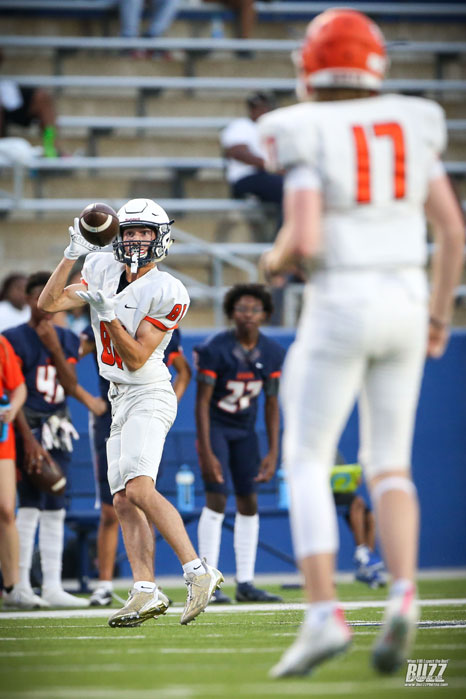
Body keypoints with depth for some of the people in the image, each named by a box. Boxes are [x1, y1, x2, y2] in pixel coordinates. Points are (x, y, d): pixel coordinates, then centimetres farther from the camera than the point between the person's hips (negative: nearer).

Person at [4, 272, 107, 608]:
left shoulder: (67, 340, 13)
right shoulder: (14, 338, -3)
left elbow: (69, 384, 1)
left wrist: (55, 349, -13)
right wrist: (28, 440, -12)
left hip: (58, 431, 6)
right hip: (28, 428, -6)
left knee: (54, 510, 6)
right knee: (30, 505, -13)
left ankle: (53, 586, 8)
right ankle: (20, 584, -10)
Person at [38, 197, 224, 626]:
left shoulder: (165, 293, -13)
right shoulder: (103, 271, 6)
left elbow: (136, 358, -15)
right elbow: (48, 303, 1)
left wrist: (108, 314, -25)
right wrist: (72, 254, -7)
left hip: (148, 395, -8)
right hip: (121, 398, 8)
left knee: (139, 488, -24)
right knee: (124, 501, 2)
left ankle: (197, 571, -24)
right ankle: (146, 591, 1)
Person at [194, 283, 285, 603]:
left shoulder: (272, 353, -6)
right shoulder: (215, 349, -21)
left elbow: (272, 404, 1)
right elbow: (202, 401, -20)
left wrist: (273, 452, -4)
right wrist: (206, 453, -24)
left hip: (245, 429, 5)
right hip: (215, 426, -5)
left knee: (249, 502, 4)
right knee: (217, 498, -15)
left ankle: (245, 583, 10)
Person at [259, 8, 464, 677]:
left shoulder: (309, 138, -8)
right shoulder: (410, 130, 7)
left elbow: (305, 240, -19)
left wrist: (275, 260, 5)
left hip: (339, 307, -5)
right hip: (405, 304, 5)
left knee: (307, 463, 3)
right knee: (388, 464, 13)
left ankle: (324, 615, -11)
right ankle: (404, 595, -9)